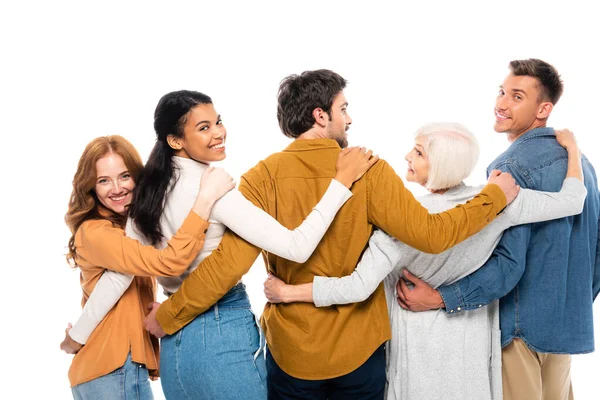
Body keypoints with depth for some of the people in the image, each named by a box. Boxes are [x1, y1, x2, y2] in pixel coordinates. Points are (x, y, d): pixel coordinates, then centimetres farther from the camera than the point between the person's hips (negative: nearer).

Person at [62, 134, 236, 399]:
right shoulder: (95, 233, -19)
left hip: (131, 366, 9)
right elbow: (168, 262, -31)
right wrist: (206, 197, -31)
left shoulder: (132, 226, 12)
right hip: (110, 371, -9)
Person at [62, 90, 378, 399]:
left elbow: (120, 271, 5)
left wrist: (79, 332, 16)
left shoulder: (152, 190, 3)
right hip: (223, 333, -7)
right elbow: (296, 248, -26)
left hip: (175, 340, 7)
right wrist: (342, 180, -21)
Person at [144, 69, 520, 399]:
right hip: (360, 349, 0)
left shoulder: (264, 177, -12)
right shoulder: (369, 171, -13)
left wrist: (167, 316, -7)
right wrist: (494, 195, -1)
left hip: (291, 352, 1)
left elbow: (230, 261, -18)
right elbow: (431, 234, -15)